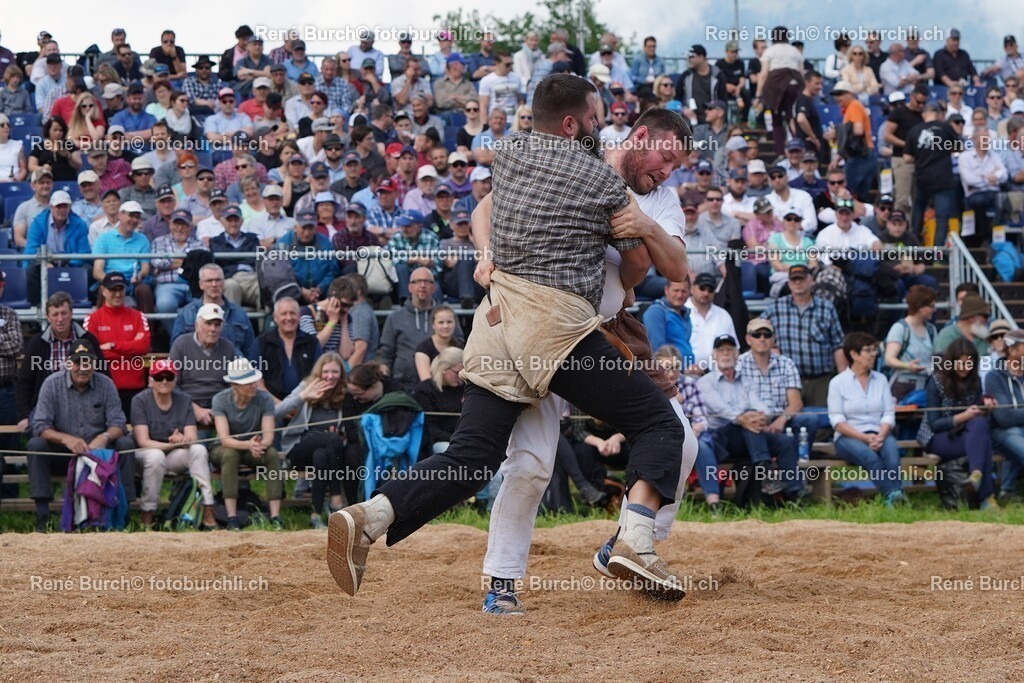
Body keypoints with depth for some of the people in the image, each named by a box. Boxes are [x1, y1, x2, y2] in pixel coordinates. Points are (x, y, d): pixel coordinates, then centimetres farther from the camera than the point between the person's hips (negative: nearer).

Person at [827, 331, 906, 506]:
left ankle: (894, 497, -48)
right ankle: (893, 495, -44)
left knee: (891, 449, -33)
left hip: (878, 434, 3)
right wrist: (864, 437, -16)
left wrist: (880, 436, -14)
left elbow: (889, 414, 7)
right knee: (869, 455, -36)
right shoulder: (838, 382, 4)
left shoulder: (881, 379, 16)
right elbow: (837, 421, -5)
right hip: (849, 437, -2)